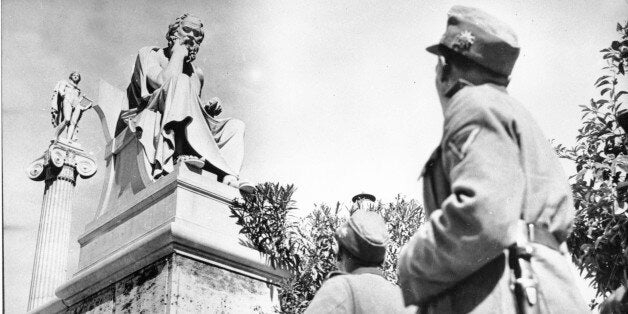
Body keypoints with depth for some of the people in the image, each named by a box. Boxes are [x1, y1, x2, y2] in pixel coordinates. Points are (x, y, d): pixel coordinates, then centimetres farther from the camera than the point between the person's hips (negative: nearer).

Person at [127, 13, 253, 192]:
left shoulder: (196, 74, 23)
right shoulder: (149, 55, 5)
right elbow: (163, 82, -17)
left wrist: (209, 111, 7)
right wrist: (178, 51, -4)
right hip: (151, 126, -6)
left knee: (235, 125, -5)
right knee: (179, 81, -28)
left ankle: (228, 177, -33)